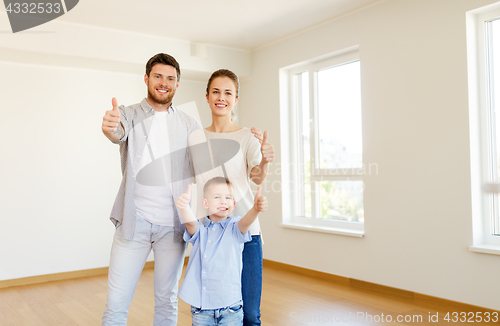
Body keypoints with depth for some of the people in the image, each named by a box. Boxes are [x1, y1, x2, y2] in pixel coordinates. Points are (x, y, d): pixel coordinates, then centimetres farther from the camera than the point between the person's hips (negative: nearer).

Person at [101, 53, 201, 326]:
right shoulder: (129, 114, 2)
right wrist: (111, 128, -44)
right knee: (116, 303, 1)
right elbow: (120, 133, -20)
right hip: (134, 222, -1)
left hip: (173, 224, 2)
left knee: (167, 300, 12)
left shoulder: (189, 125, 8)